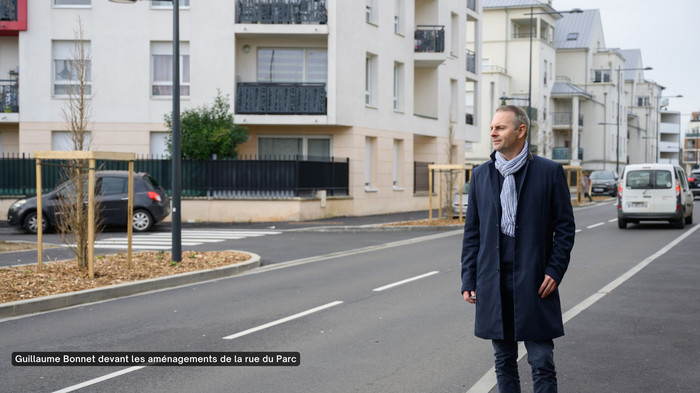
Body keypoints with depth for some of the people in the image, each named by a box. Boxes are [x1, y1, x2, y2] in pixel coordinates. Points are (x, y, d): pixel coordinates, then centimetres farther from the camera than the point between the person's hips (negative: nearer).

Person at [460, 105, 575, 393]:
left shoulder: (549, 171, -1)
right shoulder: (481, 175, 9)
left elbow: (565, 226, 1)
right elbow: (472, 231, 11)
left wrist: (555, 270, -9)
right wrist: (468, 279, 5)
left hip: (535, 283, -3)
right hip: (493, 283, 3)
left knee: (542, 364, 0)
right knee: (504, 362, 11)